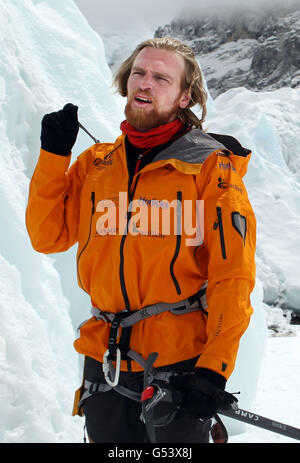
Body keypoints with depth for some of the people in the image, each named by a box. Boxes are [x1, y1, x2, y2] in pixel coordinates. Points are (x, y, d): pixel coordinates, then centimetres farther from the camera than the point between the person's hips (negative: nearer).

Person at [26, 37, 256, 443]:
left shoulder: (211, 166, -4)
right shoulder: (95, 164, 10)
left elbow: (233, 272, -10)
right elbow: (49, 236, 8)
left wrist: (214, 369, -17)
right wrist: (53, 154, 0)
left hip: (181, 363, -4)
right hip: (105, 360, 4)